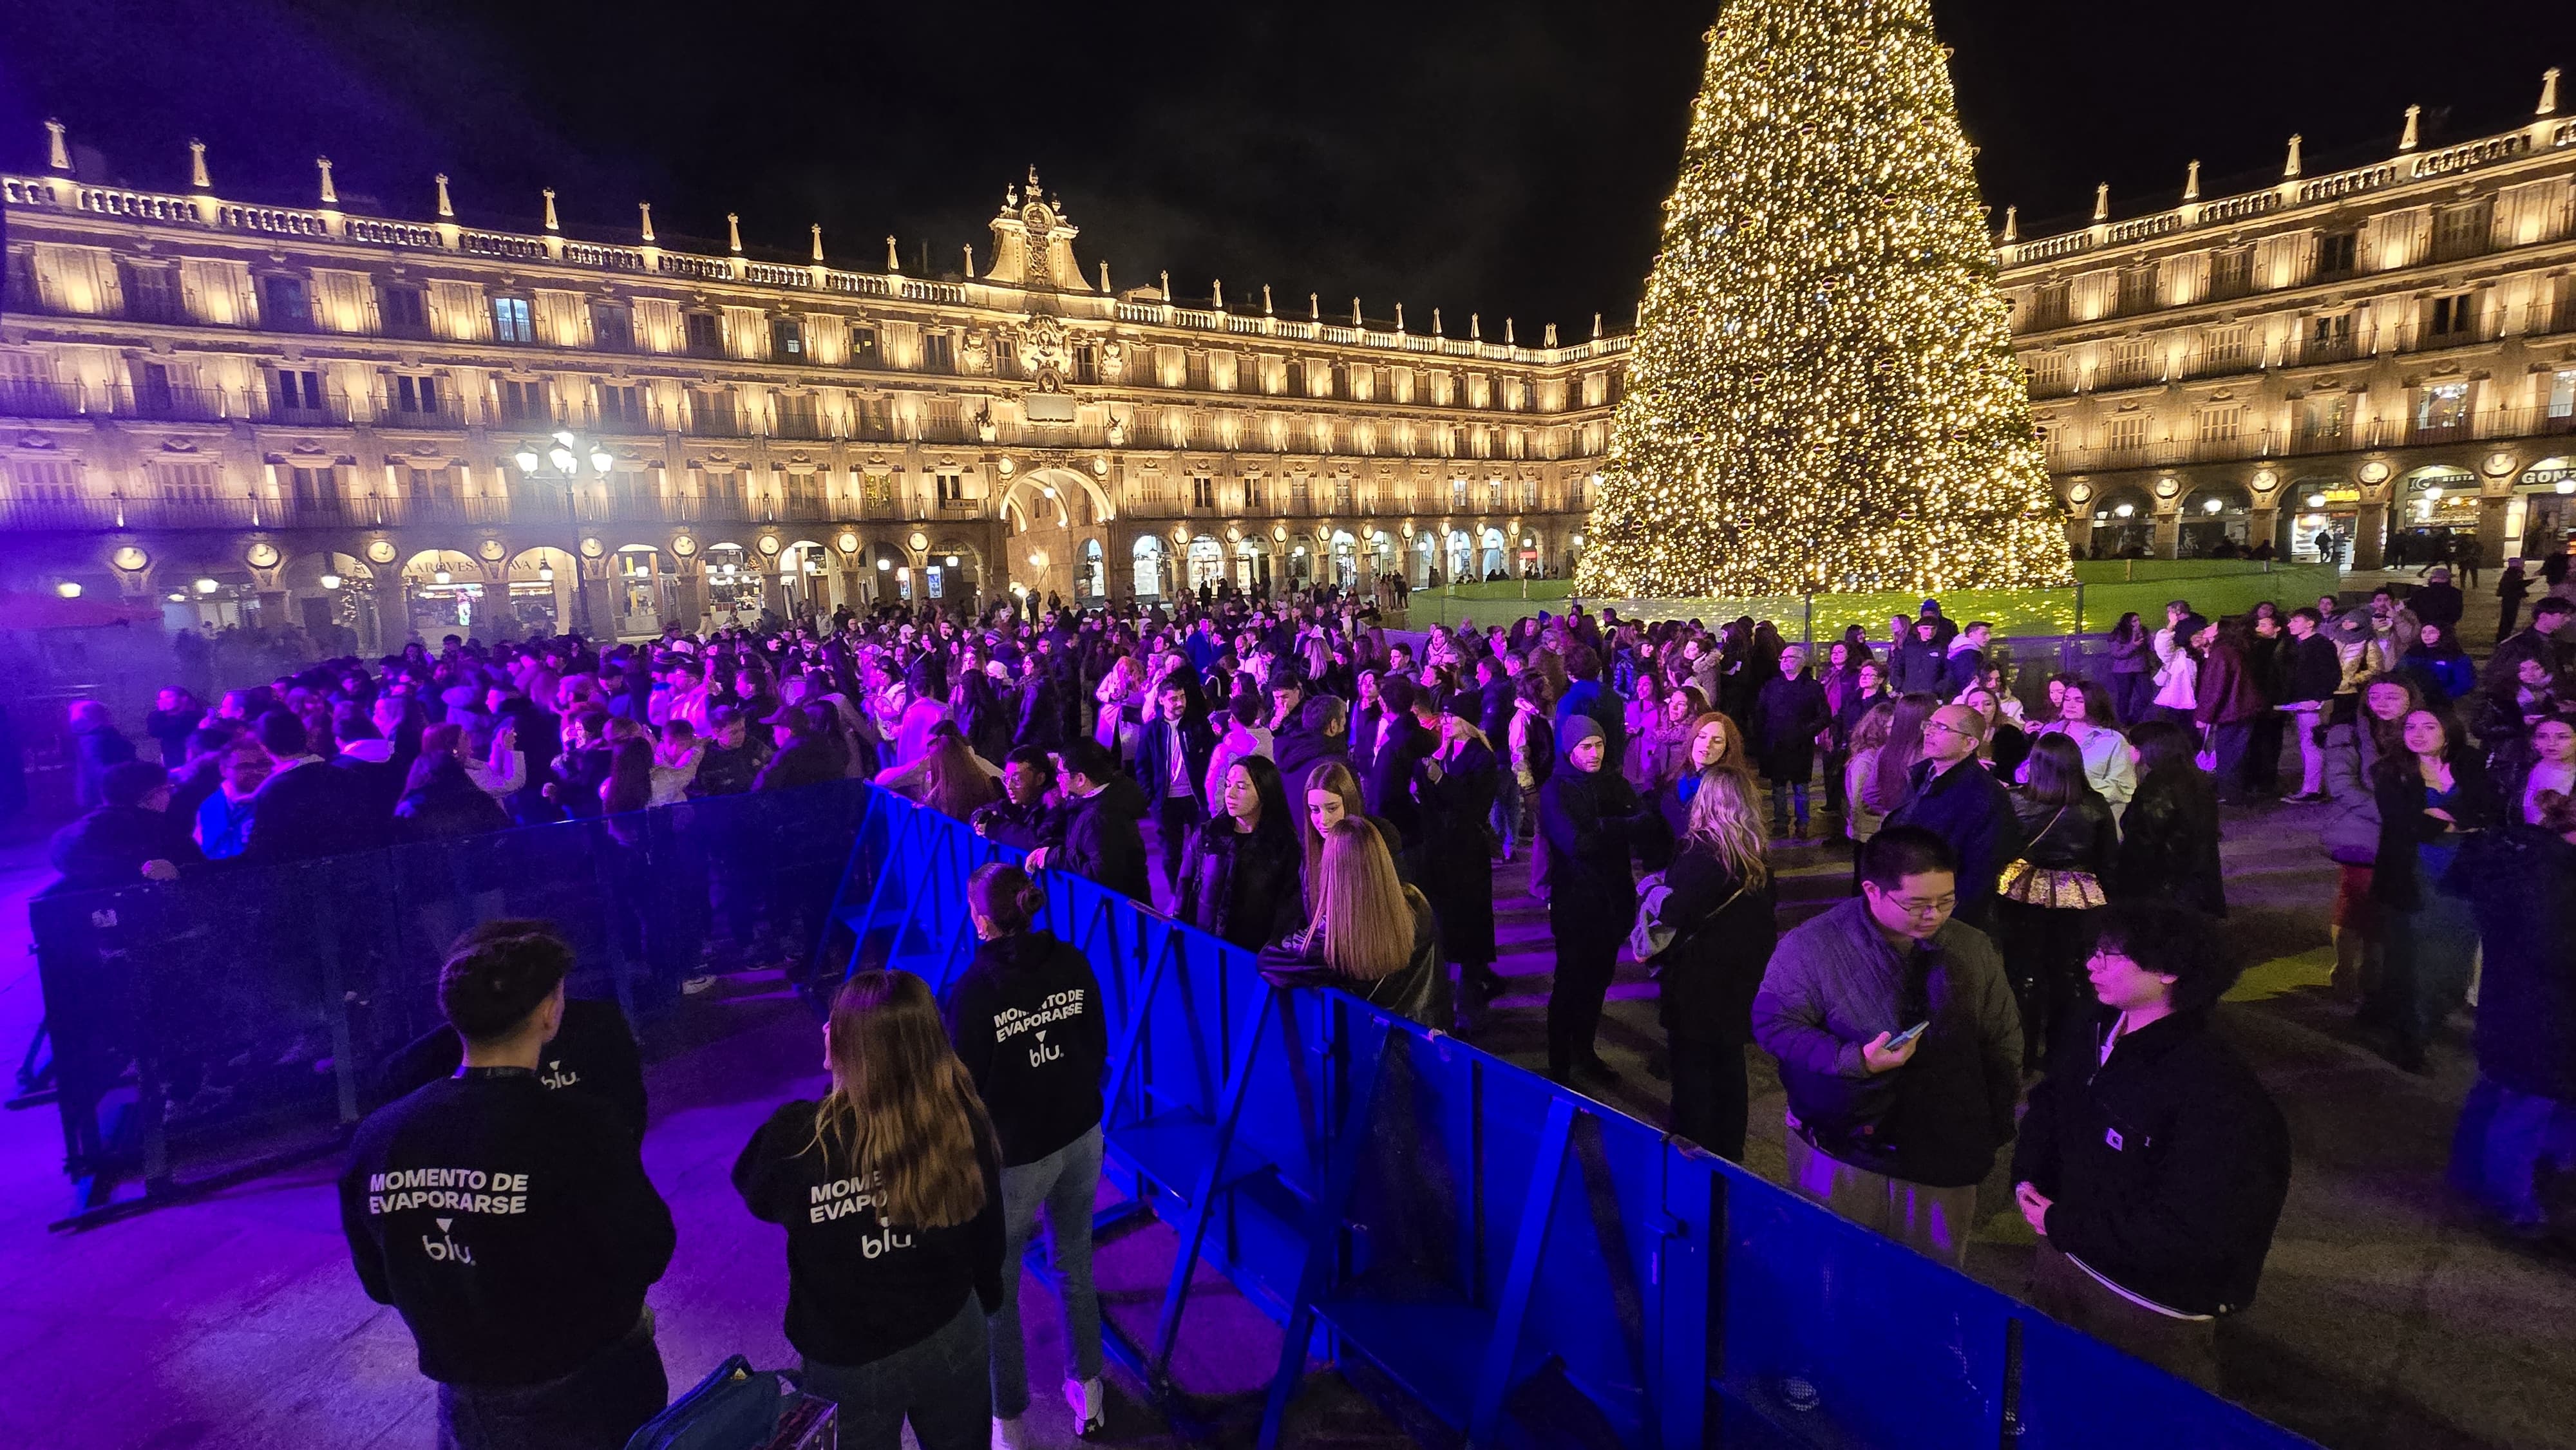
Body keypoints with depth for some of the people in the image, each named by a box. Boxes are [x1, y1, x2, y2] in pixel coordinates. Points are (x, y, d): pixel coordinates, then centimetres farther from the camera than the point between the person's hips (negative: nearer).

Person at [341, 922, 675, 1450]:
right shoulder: (580, 1128, -29)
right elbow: (647, 1255, -16)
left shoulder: (377, 1136, -13)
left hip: (470, 1407, 4)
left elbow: (380, 1283, 2)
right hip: (590, 1395, -4)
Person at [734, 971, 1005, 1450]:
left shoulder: (799, 1135, -29)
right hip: (953, 1339, 2)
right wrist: (987, 1297, 14)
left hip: (847, 1360, -1)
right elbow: (987, 1228, -5)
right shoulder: (962, 1118, -22)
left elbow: (754, 1195, -5)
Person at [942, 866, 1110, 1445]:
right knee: (1075, 1266, 24)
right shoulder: (1073, 965, -9)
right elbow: (1098, 1048, 1)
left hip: (1014, 1154, -5)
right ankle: (1087, 1391, 41)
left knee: (997, 1288, 17)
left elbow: (967, 1085, -15)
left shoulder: (975, 989, -23)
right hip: (1081, 1137, 5)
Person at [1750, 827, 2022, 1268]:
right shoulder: (1812, 946, -15)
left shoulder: (1974, 949, 0)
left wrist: (1995, 1124, 7)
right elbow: (1774, 1024, -14)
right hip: (1841, 1147, -3)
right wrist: (1855, 1061, -25)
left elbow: (2002, 1041, 9)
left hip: (1945, 1153, 3)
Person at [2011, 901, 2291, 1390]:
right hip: (2062, 1259, 6)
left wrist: (2063, 1226, -22)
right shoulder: (2090, 1032, -3)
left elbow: (2189, 1232, -27)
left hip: (2152, 1312, -6)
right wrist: (2028, 1179, -7)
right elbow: (2048, 1106, 10)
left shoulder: (2217, 1092, -27)